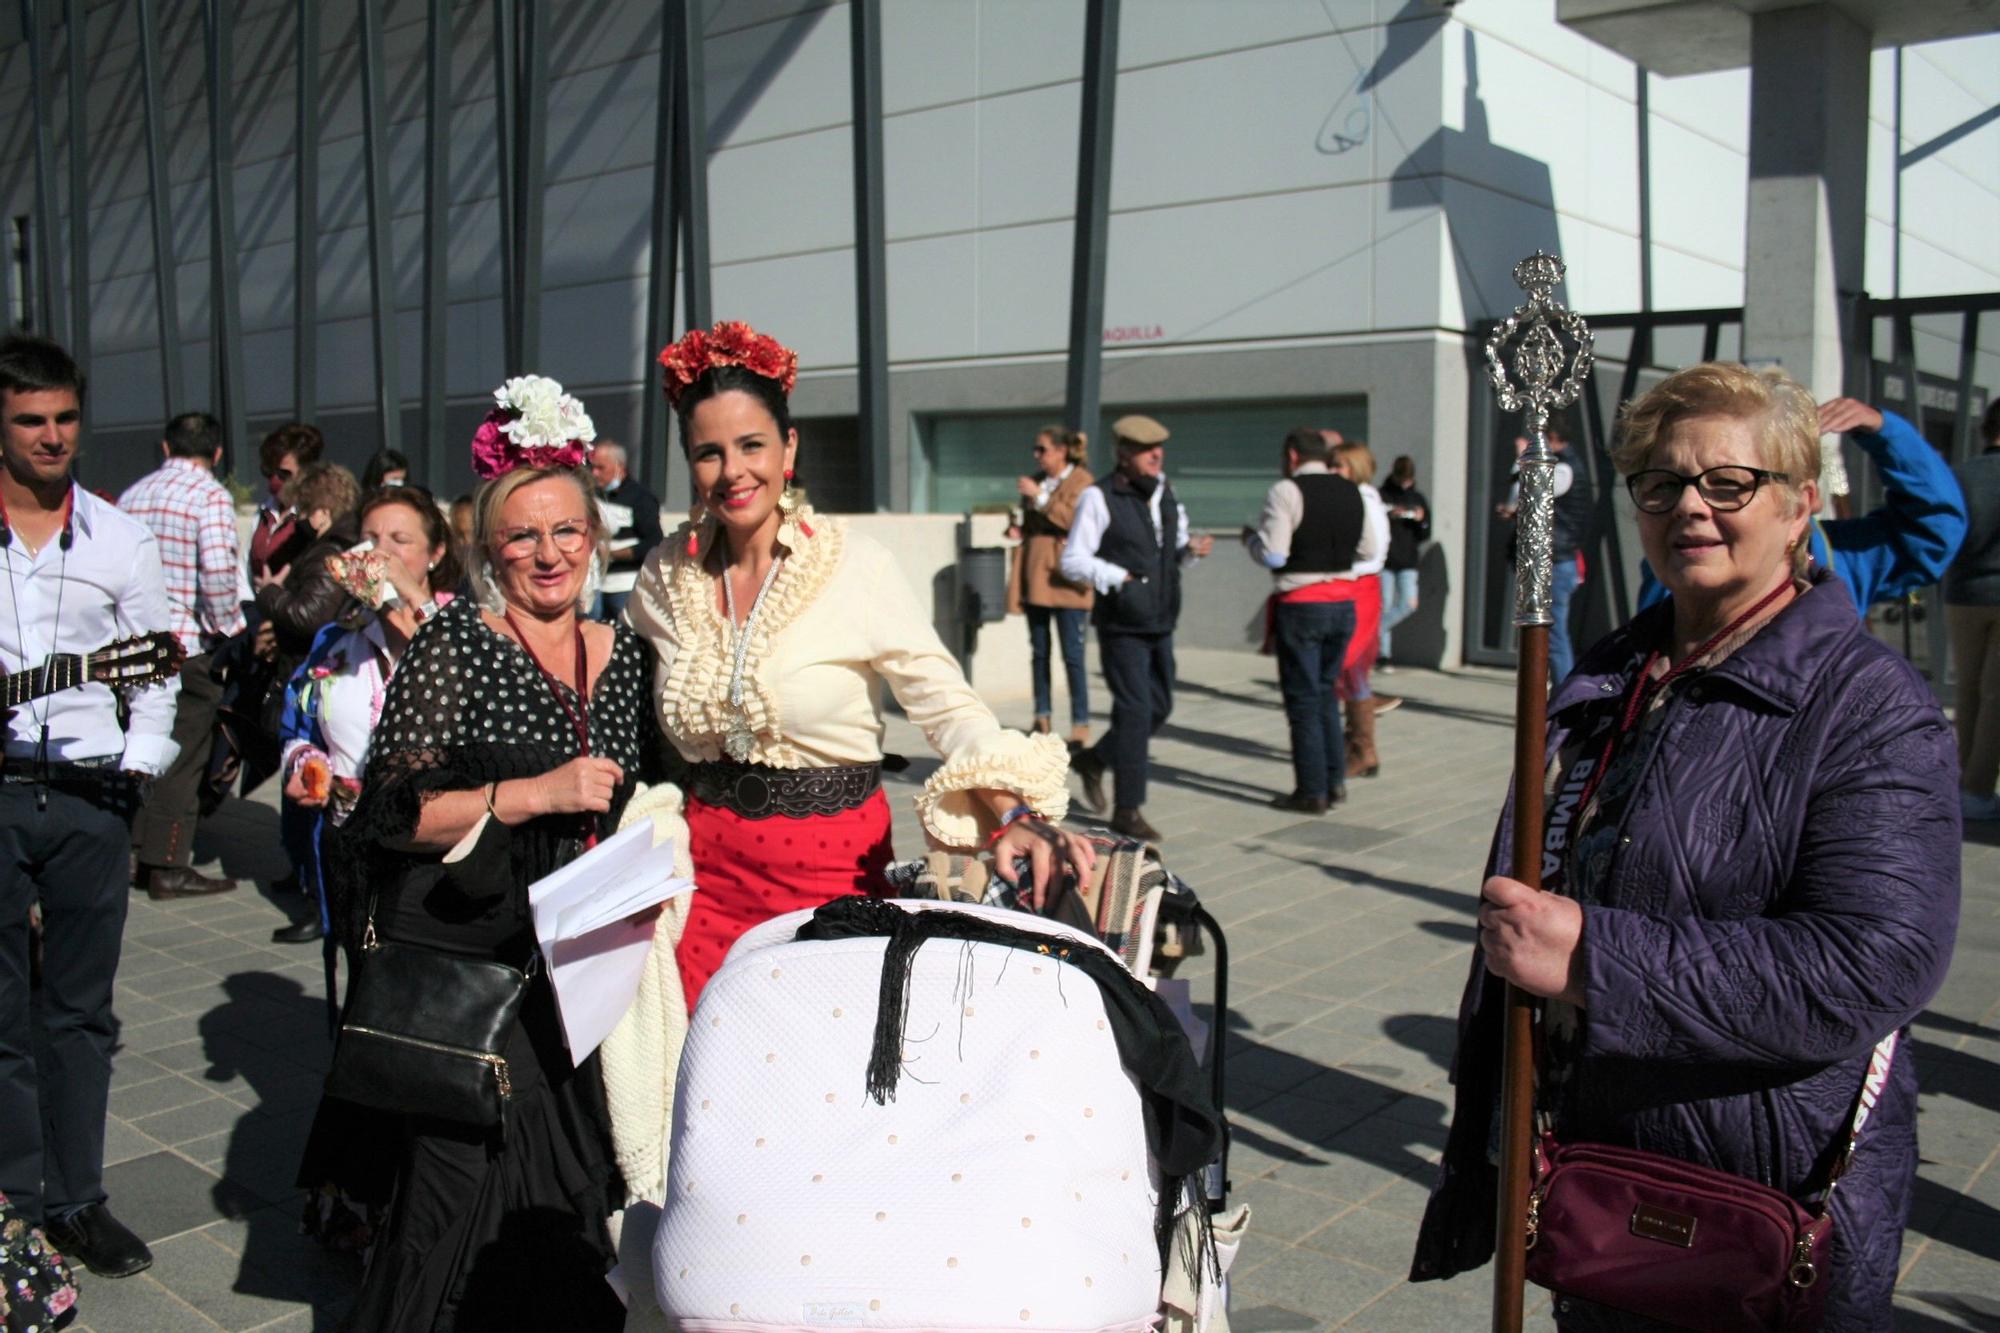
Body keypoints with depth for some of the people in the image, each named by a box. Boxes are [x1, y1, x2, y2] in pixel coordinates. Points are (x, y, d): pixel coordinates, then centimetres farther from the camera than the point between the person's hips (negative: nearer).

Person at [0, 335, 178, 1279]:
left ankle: (77, 1199, 18)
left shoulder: (120, 540, 5)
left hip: (90, 799, 1)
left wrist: (140, 760, -3)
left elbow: (156, 667, 9)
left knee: (80, 1009, 8)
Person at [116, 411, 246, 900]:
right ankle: (168, 867, 3)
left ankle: (138, 850, 23)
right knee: (182, 755, 0)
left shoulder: (132, 493, 13)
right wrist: (228, 626, -9)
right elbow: (218, 571, -22)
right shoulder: (210, 495, -9)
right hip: (185, 644, -7)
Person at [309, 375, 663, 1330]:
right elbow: (392, 811, -12)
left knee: (567, 1190, 8)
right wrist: (536, 794, -18)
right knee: (464, 1185, -2)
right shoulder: (453, 644, -6)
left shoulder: (627, 657, 9)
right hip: (456, 961, -4)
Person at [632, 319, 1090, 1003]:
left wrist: (1016, 816, -28)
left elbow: (949, 706, -13)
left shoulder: (858, 567, -11)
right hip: (709, 867, 3)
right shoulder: (666, 574, 1)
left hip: (835, 870, -3)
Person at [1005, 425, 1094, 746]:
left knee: (1072, 654, -4)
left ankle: (1081, 724, 1)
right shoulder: (1035, 480, 16)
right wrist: (1018, 530, 5)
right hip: (1034, 575, 7)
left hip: (1065, 577, -7)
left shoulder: (1081, 481, -4)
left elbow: (1077, 520, -19)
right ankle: (1043, 717, 20)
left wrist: (1040, 496, -20)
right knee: (1038, 651, 10)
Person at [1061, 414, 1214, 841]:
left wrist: (1191, 548, -2)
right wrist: (1120, 577, -21)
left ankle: (1094, 759, 36)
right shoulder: (1099, 497, -10)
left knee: (1160, 707, 13)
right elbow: (1072, 561, -12)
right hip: (1122, 626, -7)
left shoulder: (1164, 492, 11)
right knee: (1135, 711, -7)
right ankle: (1127, 810, 3)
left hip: (1160, 622, 7)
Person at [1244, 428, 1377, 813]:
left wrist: (1249, 538, 3)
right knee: (1326, 693, 19)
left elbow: (1272, 554, -16)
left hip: (1301, 605, -6)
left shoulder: (1286, 491, -11)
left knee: (1304, 699, 2)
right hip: (1344, 603, 6)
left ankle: (1312, 792, 6)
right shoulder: (1352, 491, 9)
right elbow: (1367, 549, 13)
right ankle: (1335, 781, 21)